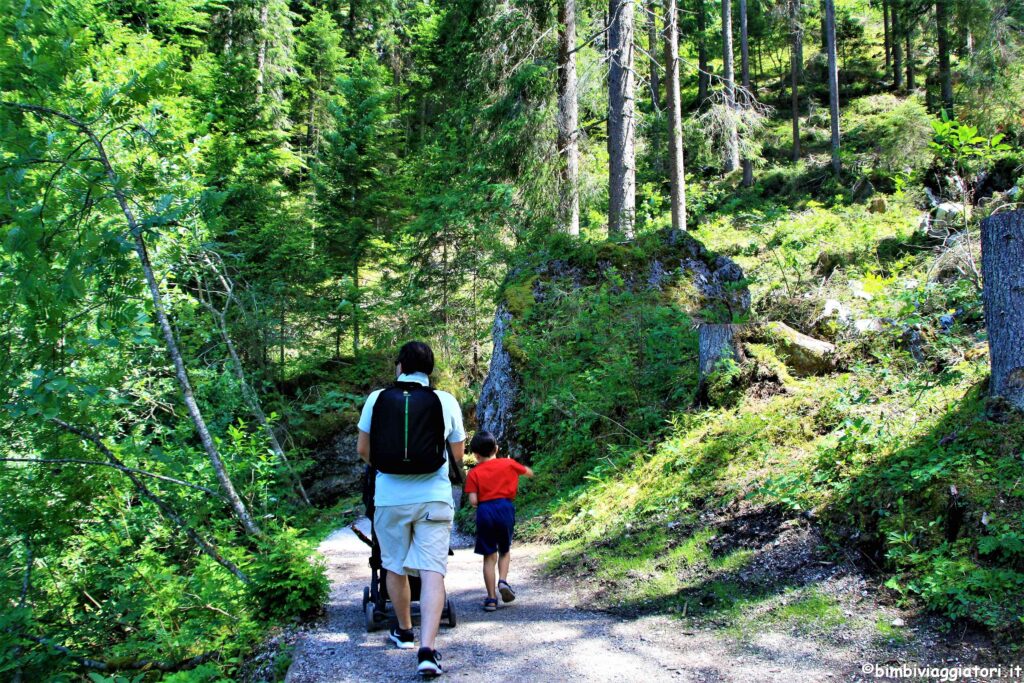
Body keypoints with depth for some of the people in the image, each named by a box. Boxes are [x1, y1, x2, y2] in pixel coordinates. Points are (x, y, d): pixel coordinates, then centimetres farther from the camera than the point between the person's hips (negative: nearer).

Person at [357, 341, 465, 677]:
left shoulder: (377, 399, 0)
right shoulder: (445, 401, -1)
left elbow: (362, 450, 8)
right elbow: (458, 456, 8)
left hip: (389, 498, 1)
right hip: (433, 498, -1)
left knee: (395, 567, 18)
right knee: (432, 572, -3)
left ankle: (404, 631, 36)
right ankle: (427, 650, -14)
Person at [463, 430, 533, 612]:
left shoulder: (474, 473, 0)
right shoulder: (508, 464, 5)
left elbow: (473, 501, -7)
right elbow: (529, 472, 22)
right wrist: (520, 468, 41)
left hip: (485, 512, -1)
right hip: (505, 508, 1)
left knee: (489, 556, 8)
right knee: (505, 550, 20)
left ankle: (491, 598, 8)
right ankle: (503, 580, -4)